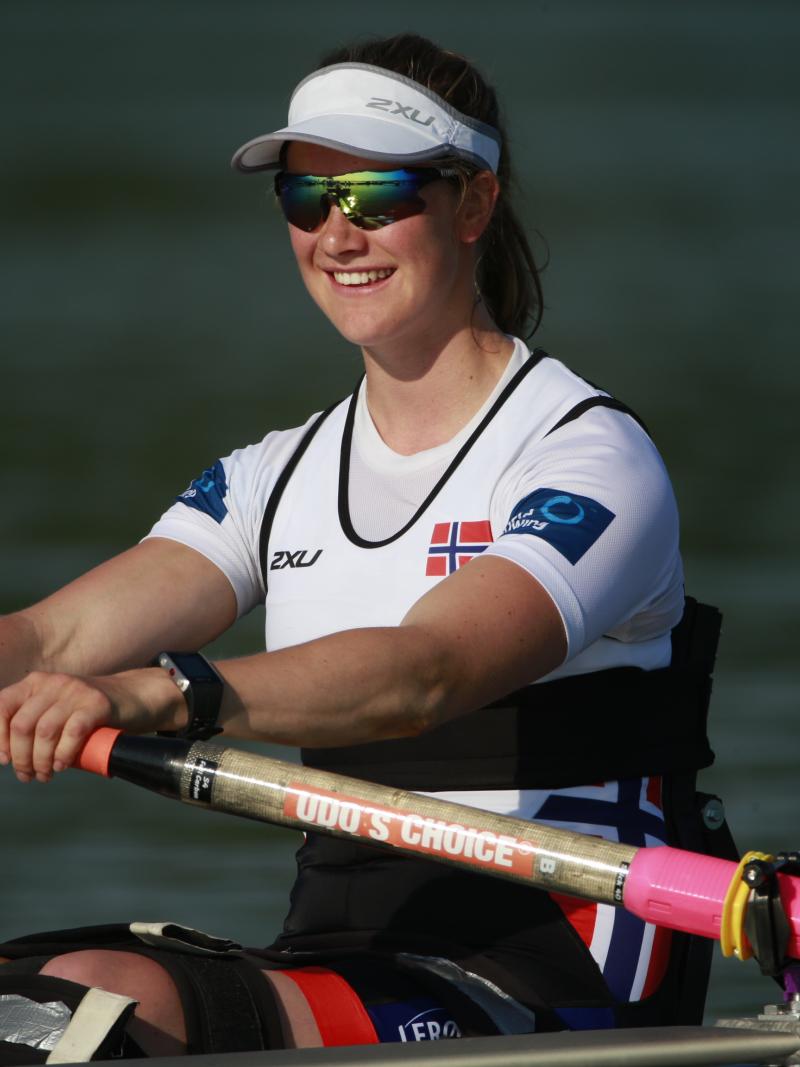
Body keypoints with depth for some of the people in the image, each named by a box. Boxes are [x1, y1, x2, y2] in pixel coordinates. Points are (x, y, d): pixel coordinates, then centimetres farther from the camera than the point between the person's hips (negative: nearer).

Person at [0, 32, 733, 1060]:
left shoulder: (591, 457, -5)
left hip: (548, 975, -7)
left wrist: (163, 693, -41)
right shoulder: (278, 476, 18)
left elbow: (427, 671, -24)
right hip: (337, 949, 7)